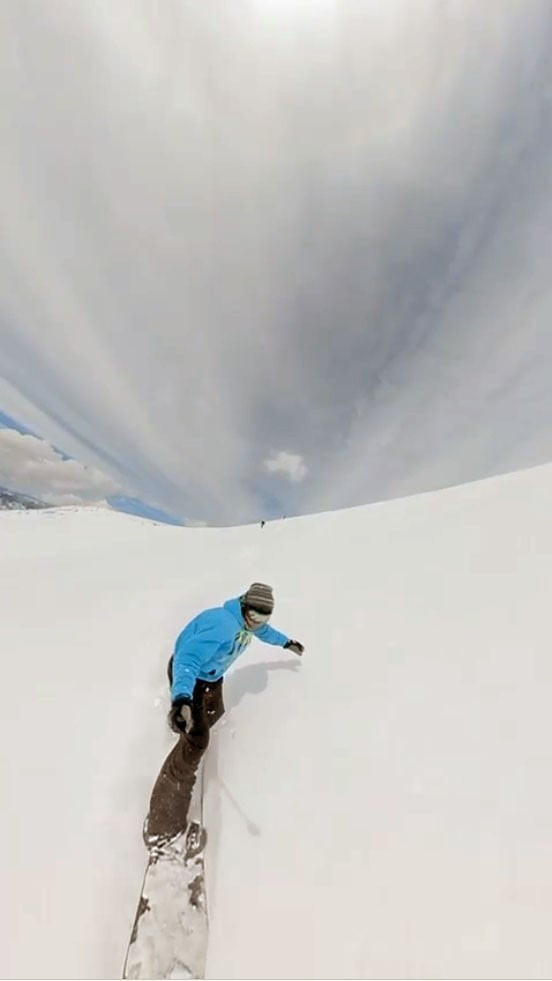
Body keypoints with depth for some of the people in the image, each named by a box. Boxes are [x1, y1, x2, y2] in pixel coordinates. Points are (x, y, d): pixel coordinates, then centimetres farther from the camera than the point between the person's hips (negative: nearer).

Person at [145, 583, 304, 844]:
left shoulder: (250, 622, -9)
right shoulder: (223, 625, -40)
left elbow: (264, 632, 15)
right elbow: (187, 658, -48)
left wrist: (286, 642, 30)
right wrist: (181, 699, -63)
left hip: (211, 676, 9)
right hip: (189, 675, -8)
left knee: (214, 714, 28)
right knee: (196, 740, -15)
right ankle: (162, 824, 0)